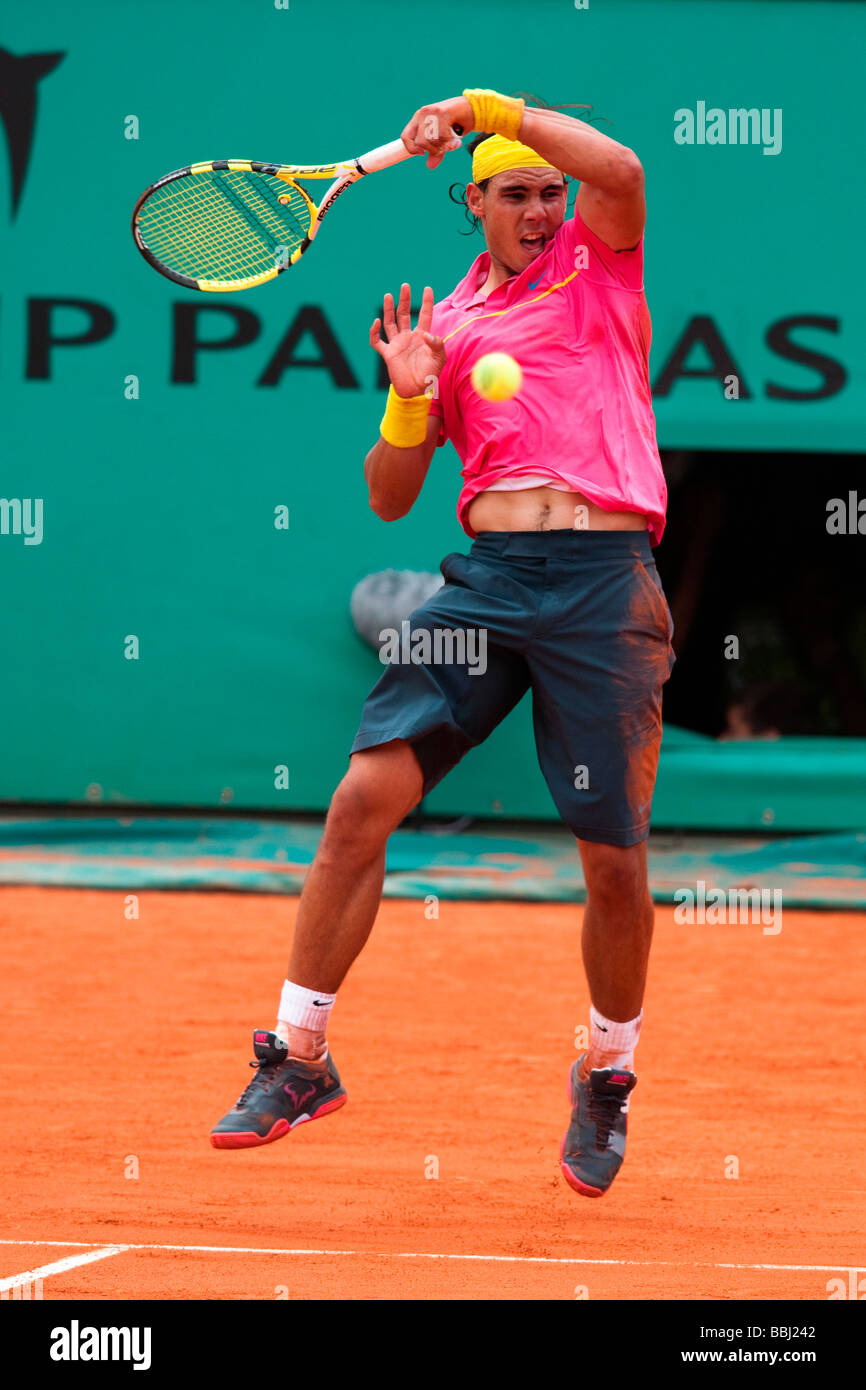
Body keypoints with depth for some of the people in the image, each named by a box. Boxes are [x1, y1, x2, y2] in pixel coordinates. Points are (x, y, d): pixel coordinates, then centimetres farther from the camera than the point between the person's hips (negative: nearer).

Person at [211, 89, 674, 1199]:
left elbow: (621, 170, -13)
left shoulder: (598, 263, 10)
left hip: (604, 578, -3)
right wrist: (409, 401, -1)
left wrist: (490, 107, -9)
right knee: (363, 797, -9)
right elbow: (390, 497, 17)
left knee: (614, 860, -1)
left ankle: (606, 1078, 22)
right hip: (486, 576, 3)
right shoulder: (447, 322, 17)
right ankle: (299, 1057, 1)